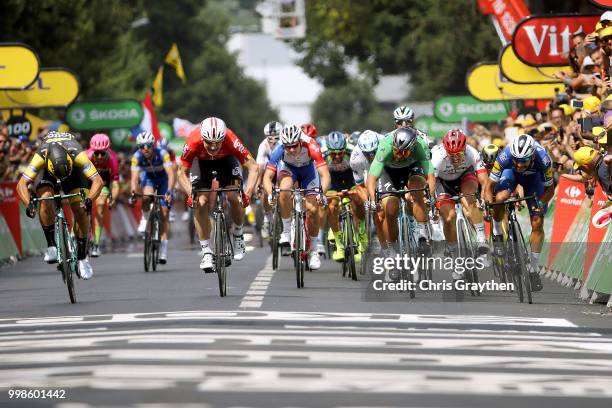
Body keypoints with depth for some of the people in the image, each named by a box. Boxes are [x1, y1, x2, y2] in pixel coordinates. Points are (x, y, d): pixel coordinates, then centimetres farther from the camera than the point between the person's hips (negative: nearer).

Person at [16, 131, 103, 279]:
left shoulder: (77, 154, -40)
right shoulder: (41, 156, -39)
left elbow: (98, 181, -40)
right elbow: (22, 184, -39)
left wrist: (89, 200, -57)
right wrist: (28, 204, -56)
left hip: (74, 172, 0)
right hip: (49, 174, 0)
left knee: (80, 211, -17)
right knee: (45, 199, -30)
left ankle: (82, 257, -1)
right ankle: (51, 245, -17)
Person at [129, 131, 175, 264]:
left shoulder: (162, 154, -33)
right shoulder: (137, 157, -28)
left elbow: (170, 174, -41)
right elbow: (134, 177, -31)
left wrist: (169, 191, -55)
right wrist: (133, 192, -49)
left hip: (163, 178, -1)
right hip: (148, 177, 1)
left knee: (164, 213, -8)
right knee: (147, 196, -35)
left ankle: (163, 249, -3)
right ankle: (145, 219, -6)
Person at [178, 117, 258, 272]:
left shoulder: (231, 140, -39)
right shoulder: (193, 142, -37)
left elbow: (253, 167, -33)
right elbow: (182, 173, -24)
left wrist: (247, 193, -45)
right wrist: (191, 193, -40)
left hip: (227, 160, 0)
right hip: (203, 163, 0)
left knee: (234, 197, -20)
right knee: (200, 202, -17)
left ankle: (238, 236, 7)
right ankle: (206, 253, -8)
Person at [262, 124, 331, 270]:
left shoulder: (311, 146, -38)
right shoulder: (279, 150, -35)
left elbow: (325, 175, -41)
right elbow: (267, 177, -36)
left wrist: (322, 192, -58)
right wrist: (271, 194, -55)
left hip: (308, 169, 0)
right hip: (288, 167, 0)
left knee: (312, 209, -11)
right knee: (284, 190, -33)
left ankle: (313, 251, 7)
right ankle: (287, 231, -15)